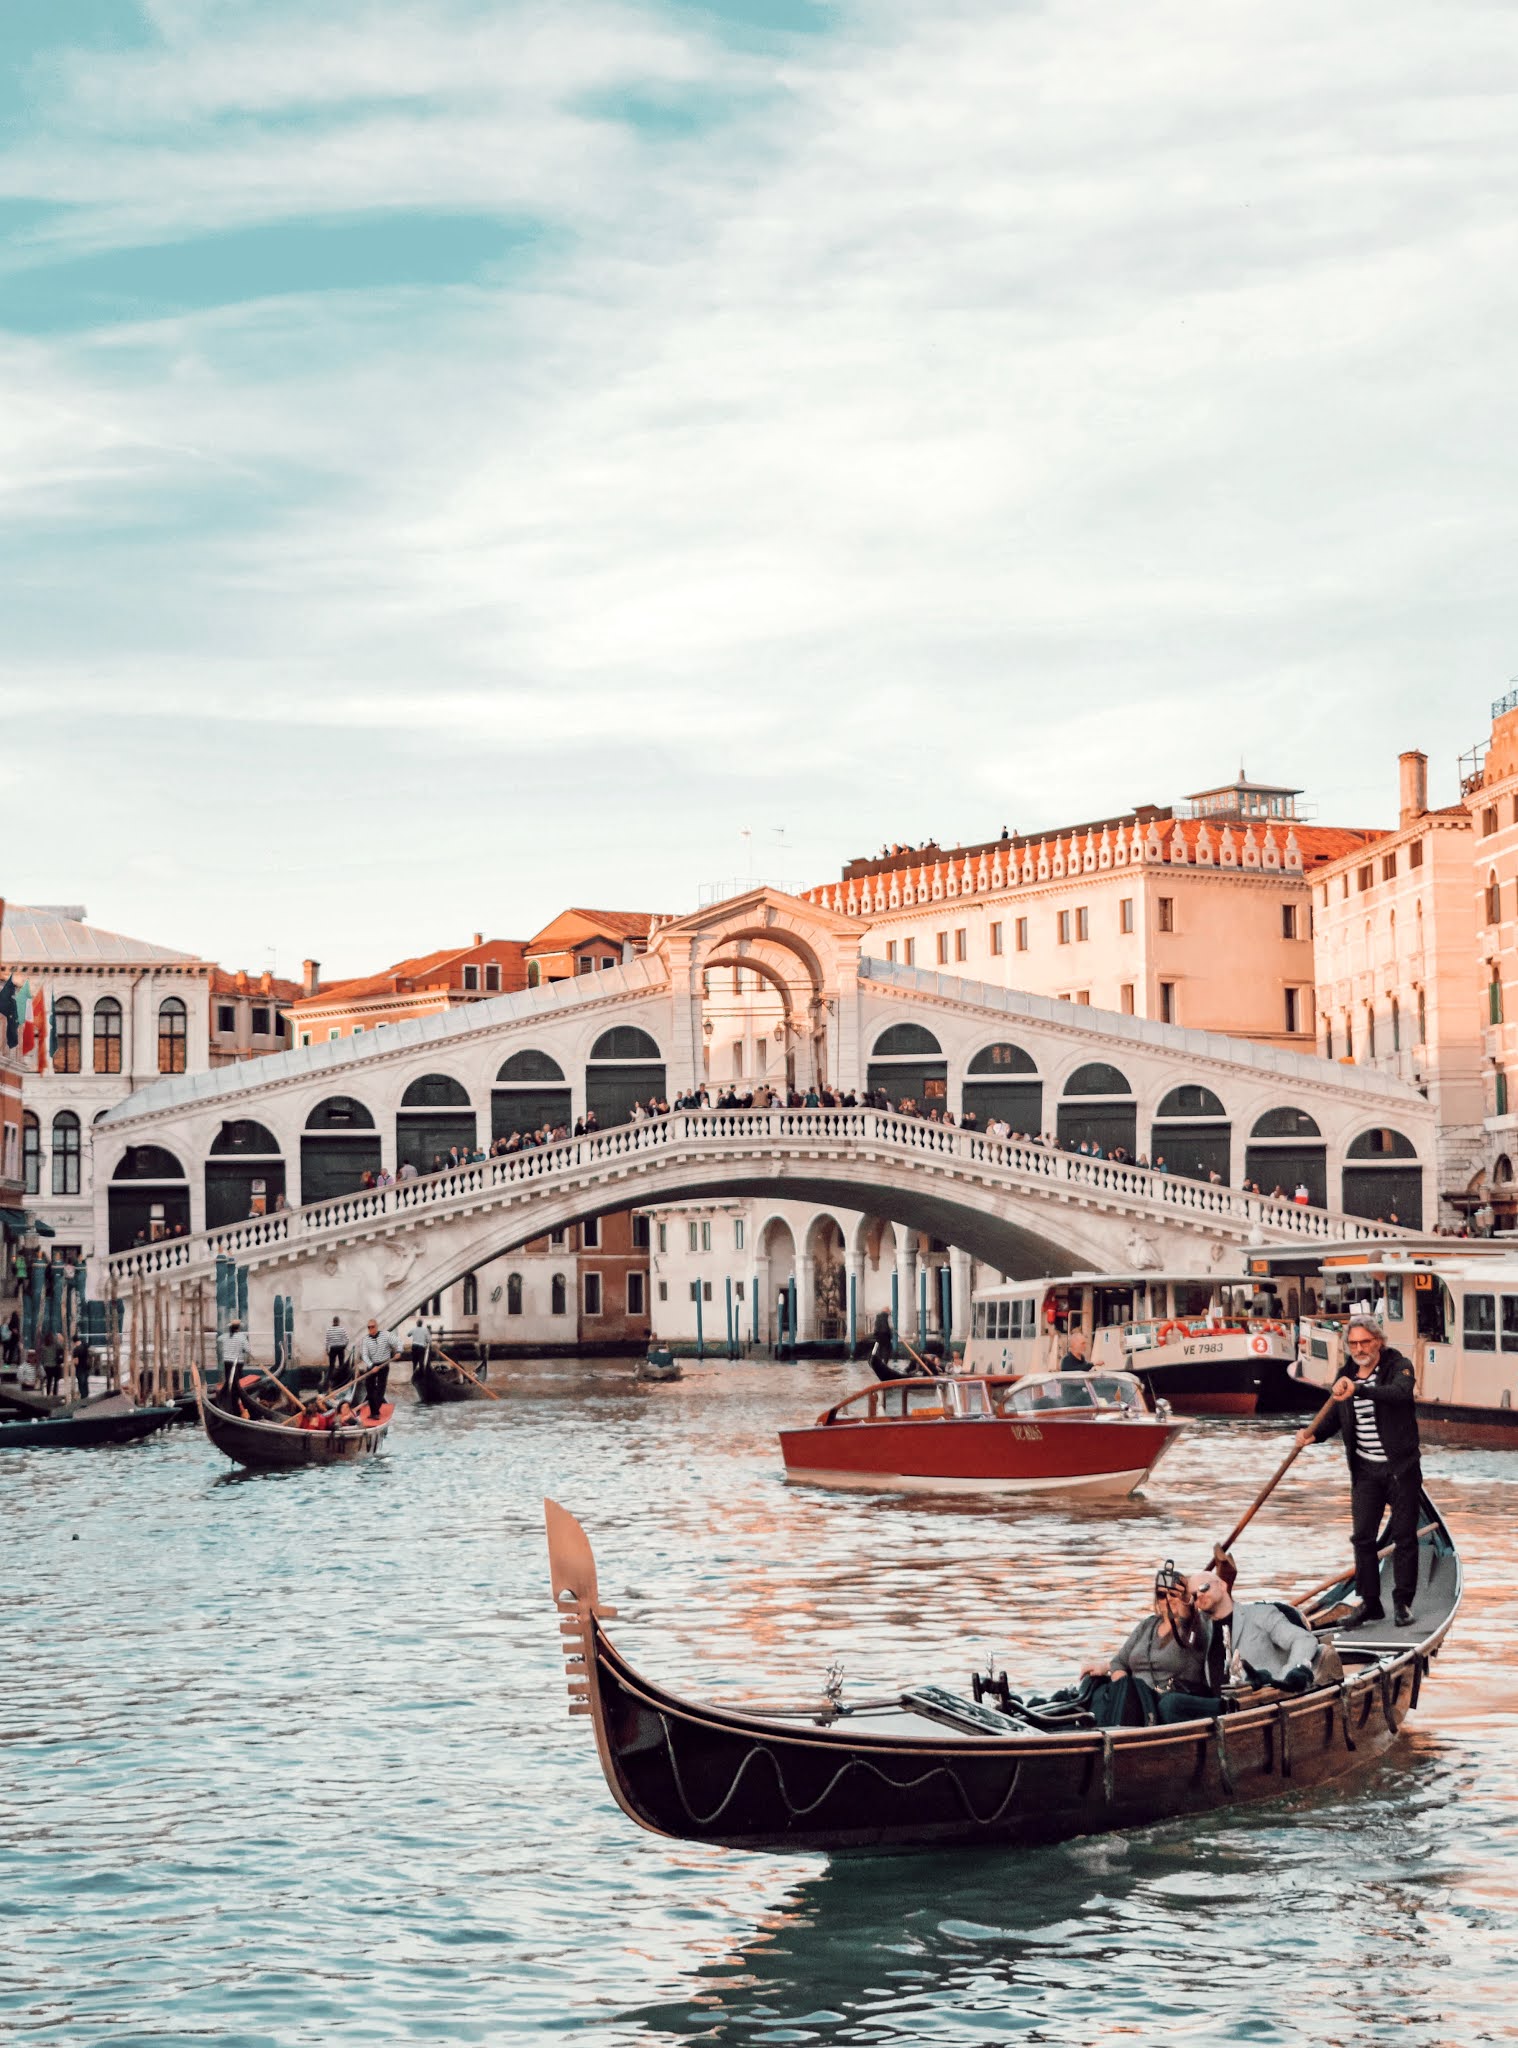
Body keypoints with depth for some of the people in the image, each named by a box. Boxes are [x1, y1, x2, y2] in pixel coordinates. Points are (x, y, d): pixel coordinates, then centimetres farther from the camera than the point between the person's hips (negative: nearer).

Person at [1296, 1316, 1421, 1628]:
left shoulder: (1398, 1366, -8)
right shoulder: (1345, 1377, 7)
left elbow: (1400, 1392, -30)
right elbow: (1333, 1418, 13)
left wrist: (1358, 1390, -42)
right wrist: (1312, 1434, -9)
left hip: (1401, 1467, -4)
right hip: (1365, 1470, 4)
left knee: (1404, 1536, 3)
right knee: (1362, 1537, 2)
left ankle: (1403, 1602, 13)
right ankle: (1370, 1603, 11)